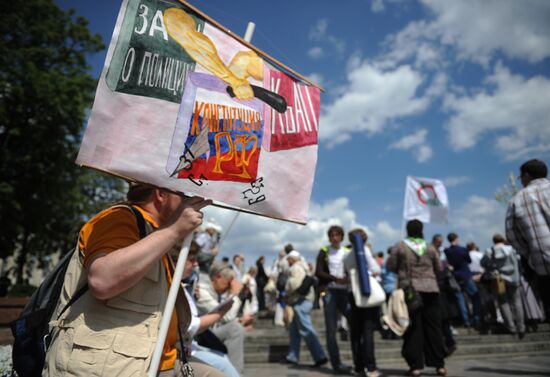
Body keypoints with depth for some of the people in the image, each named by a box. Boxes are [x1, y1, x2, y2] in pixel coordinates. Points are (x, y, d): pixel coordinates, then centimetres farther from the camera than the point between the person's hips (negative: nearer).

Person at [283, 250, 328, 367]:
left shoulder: (296, 268, -10)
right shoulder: (303, 267, 22)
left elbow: (294, 283, -23)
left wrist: (286, 294, -5)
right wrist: (289, 297, 10)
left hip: (300, 301, -11)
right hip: (304, 300, 11)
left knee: (306, 330, -11)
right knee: (294, 330, 16)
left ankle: (320, 357, -12)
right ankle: (292, 357, 22)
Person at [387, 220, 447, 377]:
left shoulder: (399, 247, -2)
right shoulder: (430, 248, 6)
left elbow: (390, 266, -1)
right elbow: (439, 268, 11)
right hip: (430, 289, 2)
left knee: (413, 328, 2)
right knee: (433, 327, 9)